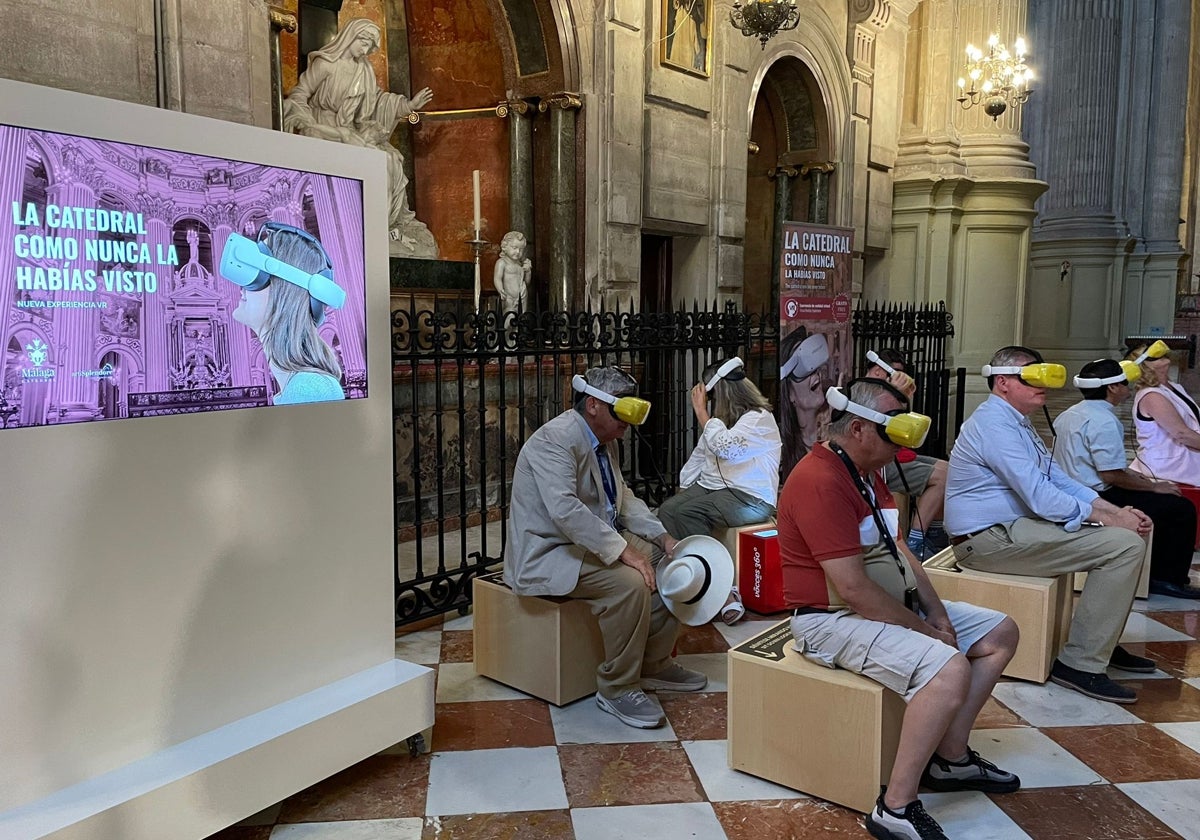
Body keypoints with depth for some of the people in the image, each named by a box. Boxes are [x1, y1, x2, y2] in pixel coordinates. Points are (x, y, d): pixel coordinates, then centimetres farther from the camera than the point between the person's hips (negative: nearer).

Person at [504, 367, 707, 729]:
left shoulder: (604, 441, 10)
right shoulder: (555, 439, -21)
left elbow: (623, 497, 16)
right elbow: (564, 509, -34)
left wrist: (661, 536, 1)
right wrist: (623, 551, -35)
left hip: (596, 541, 10)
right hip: (548, 555, -10)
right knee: (630, 582, -30)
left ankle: (655, 663, 14)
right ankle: (617, 688, -13)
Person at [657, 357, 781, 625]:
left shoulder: (759, 418, -10)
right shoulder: (720, 417, 14)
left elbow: (724, 447, -25)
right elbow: (699, 455, 23)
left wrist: (700, 410, -14)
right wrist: (682, 490, 14)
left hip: (750, 499, -8)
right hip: (711, 487, 8)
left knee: (687, 514, -30)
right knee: (667, 510, -20)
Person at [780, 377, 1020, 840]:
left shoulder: (867, 472, 10)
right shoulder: (821, 482, -24)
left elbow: (898, 549, 11)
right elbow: (852, 587, -26)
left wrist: (936, 612, -2)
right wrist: (923, 629, -15)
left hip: (895, 603, 11)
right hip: (833, 619, -11)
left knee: (1000, 632, 12)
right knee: (949, 669, -31)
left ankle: (950, 758, 14)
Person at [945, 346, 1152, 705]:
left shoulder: (1018, 423, 17)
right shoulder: (994, 425, -17)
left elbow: (1058, 479, 16)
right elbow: (1043, 499, -22)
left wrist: (1116, 510, 3)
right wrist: (1108, 519, -14)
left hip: (1010, 527, 11)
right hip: (988, 539, -11)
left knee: (1127, 536, 16)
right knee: (1125, 544, -16)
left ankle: (1103, 644, 25)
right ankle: (1081, 664, -11)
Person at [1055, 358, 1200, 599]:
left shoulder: (1070, 414, 10)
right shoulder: (1103, 421, -21)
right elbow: (1112, 475, -23)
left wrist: (1130, 474, 21)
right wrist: (1154, 486, -9)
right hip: (1099, 498, -11)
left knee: (1164, 502, 24)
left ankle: (1156, 574, 29)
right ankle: (1171, 580, 7)